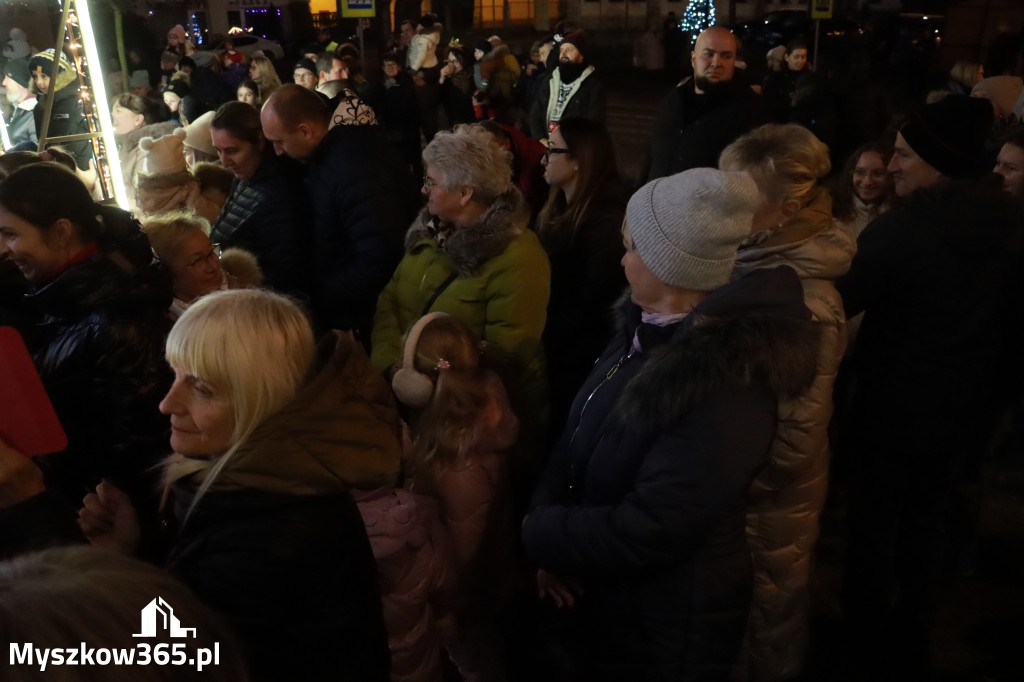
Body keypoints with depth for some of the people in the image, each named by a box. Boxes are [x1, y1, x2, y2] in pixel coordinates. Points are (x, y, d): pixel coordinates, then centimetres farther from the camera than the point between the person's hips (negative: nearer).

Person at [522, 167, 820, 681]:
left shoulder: (724, 385, -30)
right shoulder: (646, 329, -2)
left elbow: (643, 535, -30)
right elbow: (577, 438, 1)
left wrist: (538, 533, -15)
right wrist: (555, 543, -12)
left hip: (665, 630, -7)